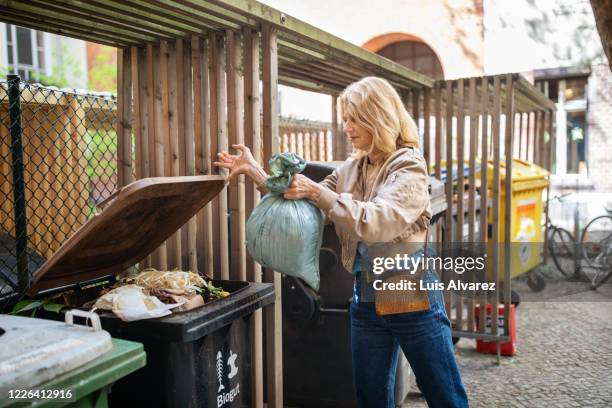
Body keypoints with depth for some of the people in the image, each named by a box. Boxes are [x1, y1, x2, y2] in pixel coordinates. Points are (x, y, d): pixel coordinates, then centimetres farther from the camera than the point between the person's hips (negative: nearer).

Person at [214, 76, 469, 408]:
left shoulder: (408, 166, -12)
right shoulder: (350, 170, 5)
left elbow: (378, 222, -27)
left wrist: (316, 191, -27)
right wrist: (254, 170, 0)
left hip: (412, 301, -5)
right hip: (366, 301, 6)